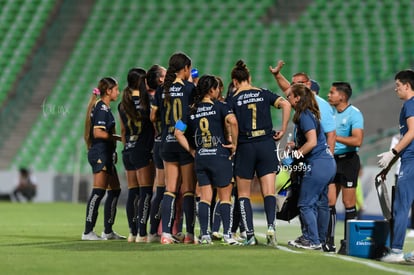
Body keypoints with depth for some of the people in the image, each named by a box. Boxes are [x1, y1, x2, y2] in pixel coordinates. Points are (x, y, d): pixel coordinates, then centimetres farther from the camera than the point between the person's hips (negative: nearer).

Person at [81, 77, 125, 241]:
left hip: (106, 155, 11)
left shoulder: (104, 108, 18)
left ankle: (108, 231, 17)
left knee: (114, 190, 13)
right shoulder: (102, 108, -12)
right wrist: (117, 138, -13)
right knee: (99, 191, -12)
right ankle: (88, 232, -12)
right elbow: (98, 133, -21)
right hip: (100, 154, -11)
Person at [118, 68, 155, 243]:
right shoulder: (146, 100, -9)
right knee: (145, 192, -5)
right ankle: (142, 233, -11)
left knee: (133, 193, 10)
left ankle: (133, 232, 10)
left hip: (128, 151, 6)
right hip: (143, 151, -6)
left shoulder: (123, 105, 9)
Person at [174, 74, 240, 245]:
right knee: (225, 197, 4)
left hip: (200, 158, 4)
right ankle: (227, 234, 1)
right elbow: (232, 121, -23)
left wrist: (192, 151, 10)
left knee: (204, 198, 9)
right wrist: (234, 143, -11)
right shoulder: (219, 106, -5)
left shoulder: (192, 110, 8)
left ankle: (204, 235, 4)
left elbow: (179, 133, 6)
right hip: (219, 156, -4)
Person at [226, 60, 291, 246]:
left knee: (243, 194, 9)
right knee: (269, 192, 1)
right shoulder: (264, 94, 7)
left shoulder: (233, 100, 0)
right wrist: (283, 130, 0)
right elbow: (286, 104, -5)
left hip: (245, 147, -2)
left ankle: (250, 235, 0)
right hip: (267, 145, 2)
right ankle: (271, 226, -21)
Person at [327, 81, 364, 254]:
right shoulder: (331, 112, 12)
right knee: (328, 202, 3)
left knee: (348, 204, -4)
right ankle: (329, 241, 9)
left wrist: (335, 137, -21)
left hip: (348, 160, -7)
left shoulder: (354, 114, -11)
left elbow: (357, 141, -21)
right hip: (332, 160, 7)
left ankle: (348, 243, 1)